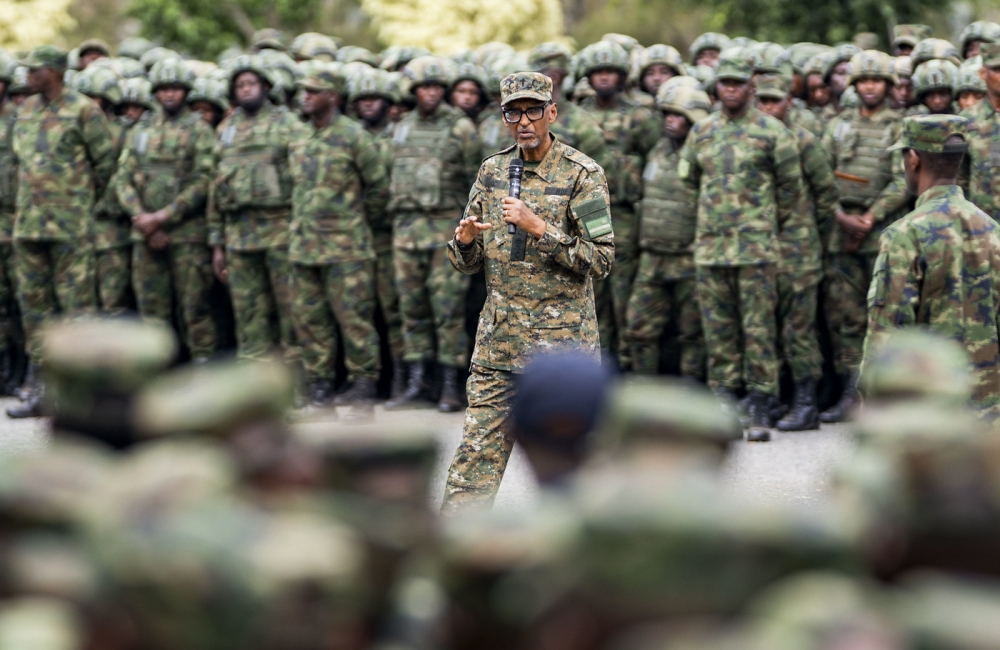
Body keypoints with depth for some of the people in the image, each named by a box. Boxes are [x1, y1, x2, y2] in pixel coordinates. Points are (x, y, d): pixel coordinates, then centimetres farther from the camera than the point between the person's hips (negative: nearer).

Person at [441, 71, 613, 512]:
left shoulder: (582, 175, -5)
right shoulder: (492, 172, 10)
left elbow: (600, 260, -11)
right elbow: (467, 264, 14)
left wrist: (538, 228, -21)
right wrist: (465, 239, -9)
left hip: (562, 343, -4)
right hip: (498, 342, 4)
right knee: (475, 458, 0)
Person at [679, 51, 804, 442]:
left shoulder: (772, 132, 0)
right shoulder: (701, 132, 11)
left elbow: (791, 186, 7)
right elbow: (688, 179, 22)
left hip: (756, 247, -4)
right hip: (710, 245, 4)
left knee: (759, 329, -5)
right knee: (718, 330, 5)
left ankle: (760, 410, -2)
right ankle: (723, 406, 11)